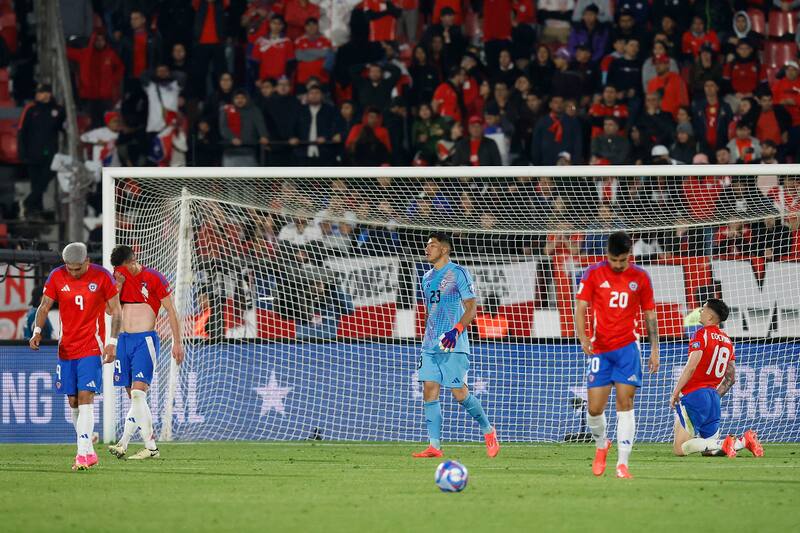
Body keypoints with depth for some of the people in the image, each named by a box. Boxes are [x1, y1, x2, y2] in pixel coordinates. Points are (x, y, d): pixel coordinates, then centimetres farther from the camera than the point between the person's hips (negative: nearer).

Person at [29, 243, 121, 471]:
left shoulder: (102, 277, -7)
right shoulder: (56, 277, 0)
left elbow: (116, 311, 0)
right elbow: (44, 307, 5)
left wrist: (112, 342, -8)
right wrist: (37, 330, -13)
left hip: (91, 347, -4)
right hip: (66, 348, 4)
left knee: (85, 398, -15)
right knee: (73, 402, 7)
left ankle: (83, 454, -18)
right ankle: (89, 453, 19)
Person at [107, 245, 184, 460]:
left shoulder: (154, 278, -5)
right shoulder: (118, 278, 11)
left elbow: (171, 310, -1)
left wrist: (177, 342, -3)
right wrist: (118, 285, -7)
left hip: (145, 340, -6)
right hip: (124, 339, 6)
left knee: (138, 393, -17)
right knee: (134, 398, 5)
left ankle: (124, 442, -19)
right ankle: (151, 446, 8)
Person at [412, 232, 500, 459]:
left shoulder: (458, 273, -6)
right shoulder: (427, 278, 17)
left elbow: (471, 308, -10)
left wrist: (456, 330, -25)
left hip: (453, 346, -7)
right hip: (431, 345, 7)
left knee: (459, 392, -7)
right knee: (429, 391, -3)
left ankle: (488, 431, 13)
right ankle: (434, 446, -4)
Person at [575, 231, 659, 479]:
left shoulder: (640, 277, 4)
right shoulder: (593, 274, 0)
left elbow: (650, 315, 11)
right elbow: (580, 308, -2)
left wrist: (654, 350, 7)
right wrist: (583, 339, -18)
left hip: (627, 347, 0)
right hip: (600, 349, 0)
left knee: (625, 403, -9)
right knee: (594, 408, -2)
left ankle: (622, 464, -9)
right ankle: (601, 445, 29)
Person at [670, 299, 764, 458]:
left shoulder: (702, 334, -9)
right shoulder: (727, 340, 14)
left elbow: (691, 368, -17)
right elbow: (731, 378, 18)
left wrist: (675, 393, -11)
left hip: (694, 395, -8)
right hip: (713, 396, 8)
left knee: (680, 448, -9)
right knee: (708, 450, 15)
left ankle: (723, 444, -22)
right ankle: (745, 440, -6)